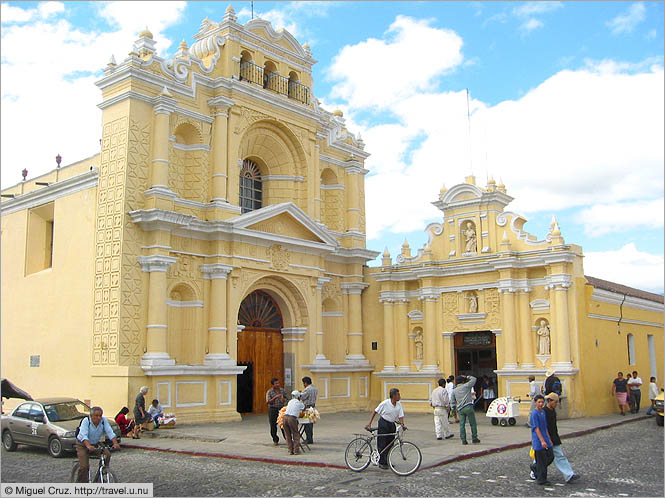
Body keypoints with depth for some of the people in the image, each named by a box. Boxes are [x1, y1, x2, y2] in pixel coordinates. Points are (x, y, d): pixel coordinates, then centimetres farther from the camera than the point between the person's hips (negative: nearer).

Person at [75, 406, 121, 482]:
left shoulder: (103, 420, -12)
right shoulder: (86, 421, -22)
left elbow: (110, 432, -20)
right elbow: (84, 435, -35)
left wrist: (115, 443, -37)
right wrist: (88, 446, -53)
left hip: (96, 444, 4)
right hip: (83, 444, -3)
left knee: (107, 455, -19)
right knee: (84, 466, -17)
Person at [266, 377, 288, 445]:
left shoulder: (282, 390, 5)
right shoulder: (269, 392, -2)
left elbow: (286, 398, 12)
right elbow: (268, 402, -11)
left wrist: (283, 399, -12)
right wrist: (275, 397, -24)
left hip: (281, 409, 1)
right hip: (273, 410, -1)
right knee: (273, 426, 3)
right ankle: (275, 440, 17)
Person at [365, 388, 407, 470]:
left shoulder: (399, 404, -4)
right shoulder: (385, 403, -17)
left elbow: (401, 416, -4)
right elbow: (375, 412, -9)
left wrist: (402, 424, -23)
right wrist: (369, 423, -11)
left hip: (392, 425, 5)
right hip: (383, 424, -5)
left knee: (390, 444, 9)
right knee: (382, 444, -3)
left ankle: (387, 461, 20)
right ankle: (382, 462, 5)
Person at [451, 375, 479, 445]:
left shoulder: (454, 390, 13)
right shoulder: (466, 386, 2)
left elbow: (452, 402, 13)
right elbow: (474, 379, 14)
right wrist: (467, 377, 24)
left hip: (460, 409, 4)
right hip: (468, 407, -4)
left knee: (462, 424, 3)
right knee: (473, 424, 6)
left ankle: (463, 440, -1)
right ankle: (474, 438, 10)